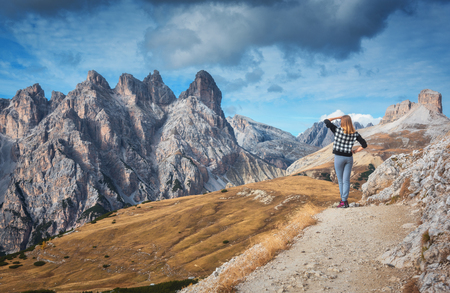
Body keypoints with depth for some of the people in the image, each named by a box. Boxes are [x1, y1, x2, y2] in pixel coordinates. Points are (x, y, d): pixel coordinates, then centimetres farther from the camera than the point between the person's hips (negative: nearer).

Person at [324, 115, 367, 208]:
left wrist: (337, 117, 3)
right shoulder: (355, 134, -4)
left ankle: (343, 201, 7)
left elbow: (326, 121, -5)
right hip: (349, 158, 2)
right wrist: (355, 151, 5)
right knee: (346, 180, 5)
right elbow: (364, 145, -3)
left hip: (339, 157, -2)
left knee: (340, 180, 7)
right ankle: (344, 200, 0)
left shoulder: (337, 130, -12)